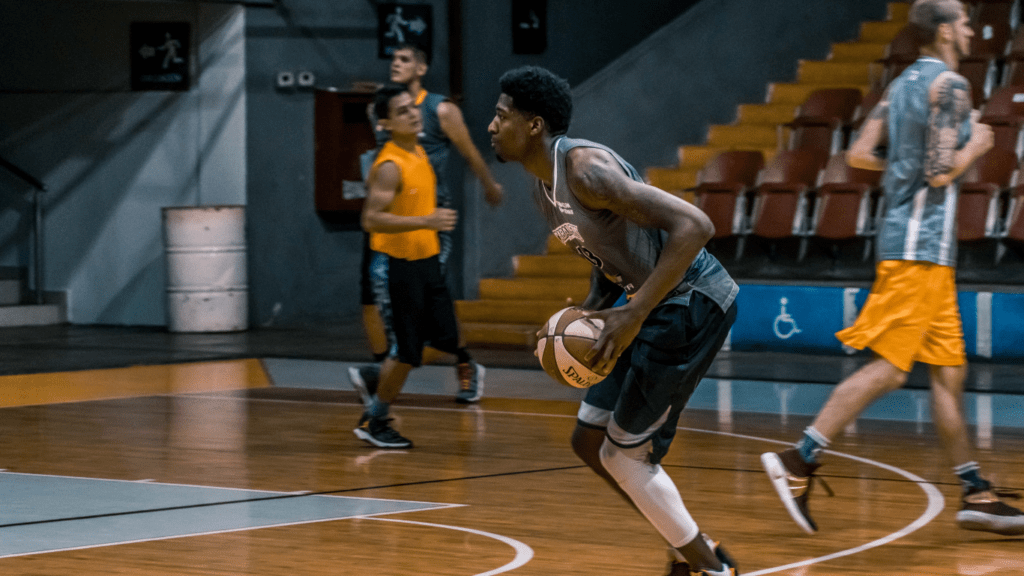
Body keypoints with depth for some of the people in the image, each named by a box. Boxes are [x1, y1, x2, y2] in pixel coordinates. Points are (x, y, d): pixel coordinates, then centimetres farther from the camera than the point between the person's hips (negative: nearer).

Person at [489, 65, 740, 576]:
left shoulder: (585, 169, -21)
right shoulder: (545, 190, 9)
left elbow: (694, 226, -28)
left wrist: (633, 315, -27)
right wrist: (585, 318, 5)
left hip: (693, 303, -10)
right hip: (656, 303, 10)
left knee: (624, 453, -5)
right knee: (589, 441, 13)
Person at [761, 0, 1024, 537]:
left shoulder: (903, 84, 16)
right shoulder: (951, 86, -11)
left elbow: (859, 154, 12)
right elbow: (941, 174, -18)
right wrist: (974, 147, -1)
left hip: (926, 250, 10)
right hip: (920, 247, -10)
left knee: (949, 370, 10)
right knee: (887, 368, -11)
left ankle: (976, 495, 12)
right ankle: (798, 461, -13)